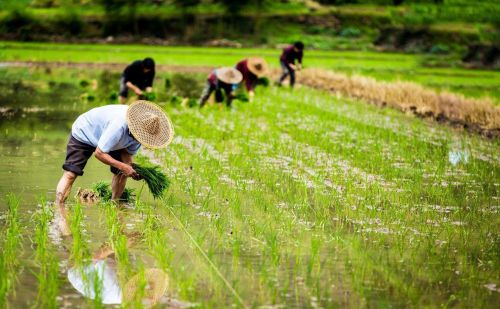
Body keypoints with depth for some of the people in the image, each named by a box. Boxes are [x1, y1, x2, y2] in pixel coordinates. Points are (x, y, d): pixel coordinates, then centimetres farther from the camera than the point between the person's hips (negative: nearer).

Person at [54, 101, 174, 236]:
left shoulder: (140, 131, -19)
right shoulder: (119, 126, -44)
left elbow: (128, 152, -6)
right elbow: (99, 153, -37)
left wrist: (132, 168, -27)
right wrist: (123, 166, -39)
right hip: (83, 133, -8)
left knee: (121, 173, -2)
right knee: (70, 173, -20)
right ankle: (59, 216, -24)